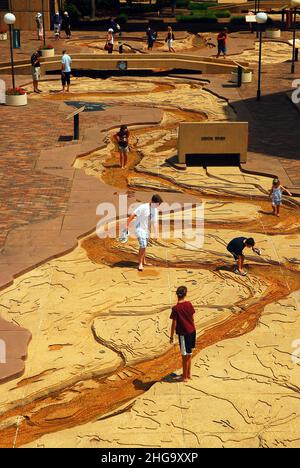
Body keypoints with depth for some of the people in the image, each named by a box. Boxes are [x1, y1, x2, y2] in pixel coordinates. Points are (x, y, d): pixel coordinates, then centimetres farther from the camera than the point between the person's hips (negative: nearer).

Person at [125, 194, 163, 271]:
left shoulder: (155, 210, 1)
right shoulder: (143, 207, -22)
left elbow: (155, 222, 4)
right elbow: (132, 215, -20)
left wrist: (156, 233, -2)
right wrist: (127, 226, -19)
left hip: (147, 229, 7)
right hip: (140, 229, -7)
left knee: (144, 246, 18)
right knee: (143, 246, -17)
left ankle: (144, 262, 33)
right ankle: (140, 264, -8)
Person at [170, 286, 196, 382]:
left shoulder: (175, 308, -18)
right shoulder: (189, 304, -3)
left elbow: (174, 324, -14)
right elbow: (192, 318, 8)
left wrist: (171, 336, -5)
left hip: (183, 333, -5)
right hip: (192, 331, 5)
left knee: (185, 355, 4)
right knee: (189, 354, 19)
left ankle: (185, 377, 15)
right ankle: (189, 373, 31)